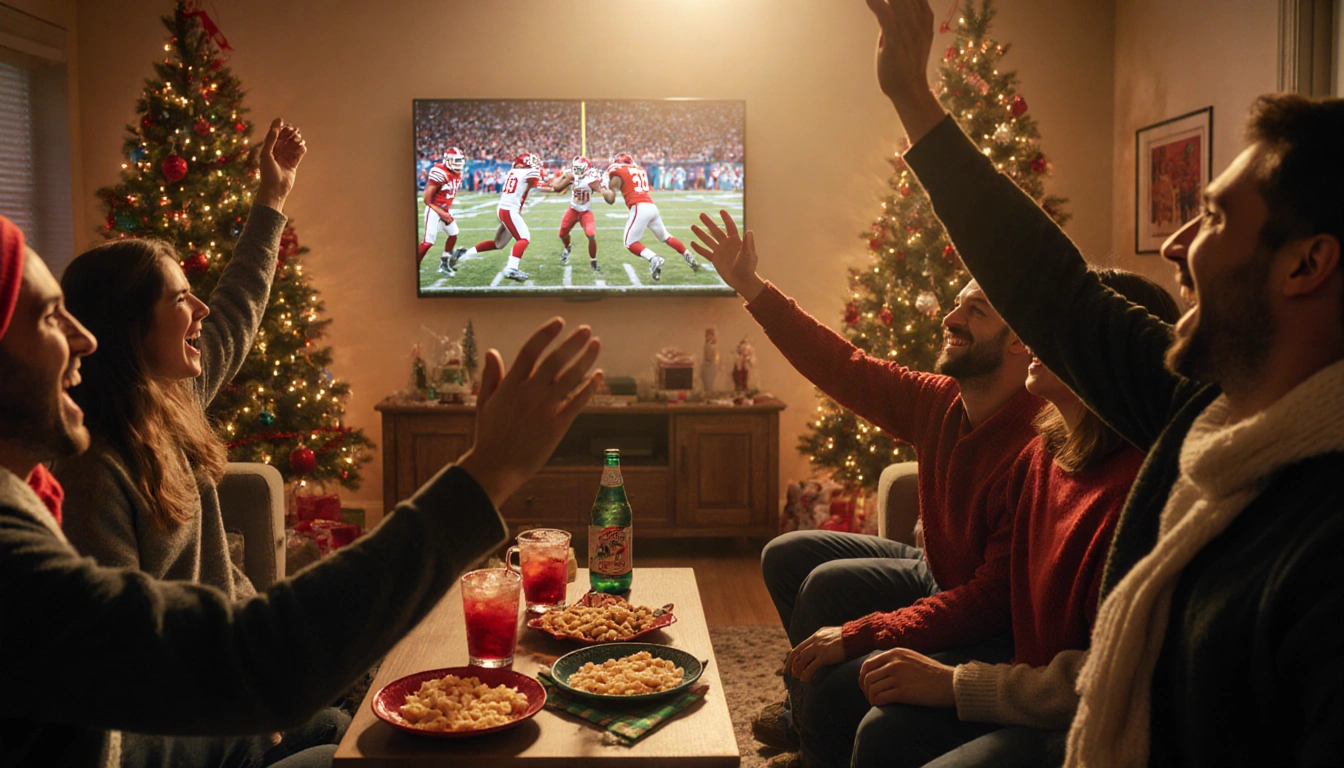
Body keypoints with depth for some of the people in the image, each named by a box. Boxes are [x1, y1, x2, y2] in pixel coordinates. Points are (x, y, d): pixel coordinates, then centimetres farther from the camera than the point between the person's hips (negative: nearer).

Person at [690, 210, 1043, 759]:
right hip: (936, 570, 9)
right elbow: (845, 368, 2)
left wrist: (861, 634, -38)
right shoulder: (940, 403, -8)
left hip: (989, 630, -8)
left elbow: (998, 595, -35)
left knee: (830, 584, -22)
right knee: (786, 556, 7)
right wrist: (749, 287, 2)